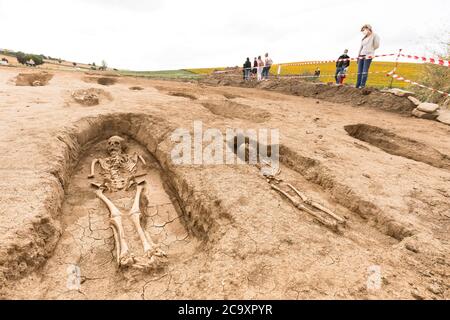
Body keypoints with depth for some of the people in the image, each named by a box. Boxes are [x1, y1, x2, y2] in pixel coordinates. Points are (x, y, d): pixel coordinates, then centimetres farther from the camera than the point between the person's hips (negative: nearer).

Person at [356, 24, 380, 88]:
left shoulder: (374, 35, 4)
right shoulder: (364, 38, 20)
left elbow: (376, 46, 0)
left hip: (368, 56, -6)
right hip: (361, 56, 6)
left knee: (365, 71, -14)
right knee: (359, 71, -2)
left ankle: (362, 85, -18)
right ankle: (358, 85, -4)